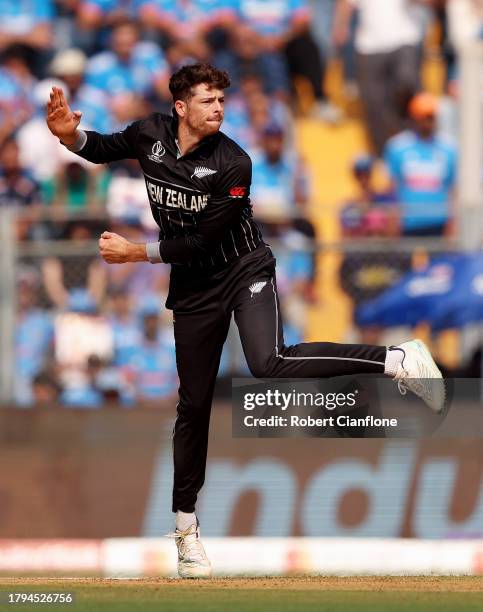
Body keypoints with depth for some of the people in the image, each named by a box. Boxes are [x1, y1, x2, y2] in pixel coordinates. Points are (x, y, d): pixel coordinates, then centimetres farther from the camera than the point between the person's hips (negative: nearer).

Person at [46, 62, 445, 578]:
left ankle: (397, 360, -26)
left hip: (244, 271, -4)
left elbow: (200, 243, -19)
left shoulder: (233, 164, -20)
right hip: (193, 289, 4)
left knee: (268, 364, -31)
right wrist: (71, 134, -7)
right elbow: (102, 149, 14)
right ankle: (185, 524, 20)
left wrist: (134, 253, -16)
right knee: (193, 403, 8)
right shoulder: (151, 134, -6)